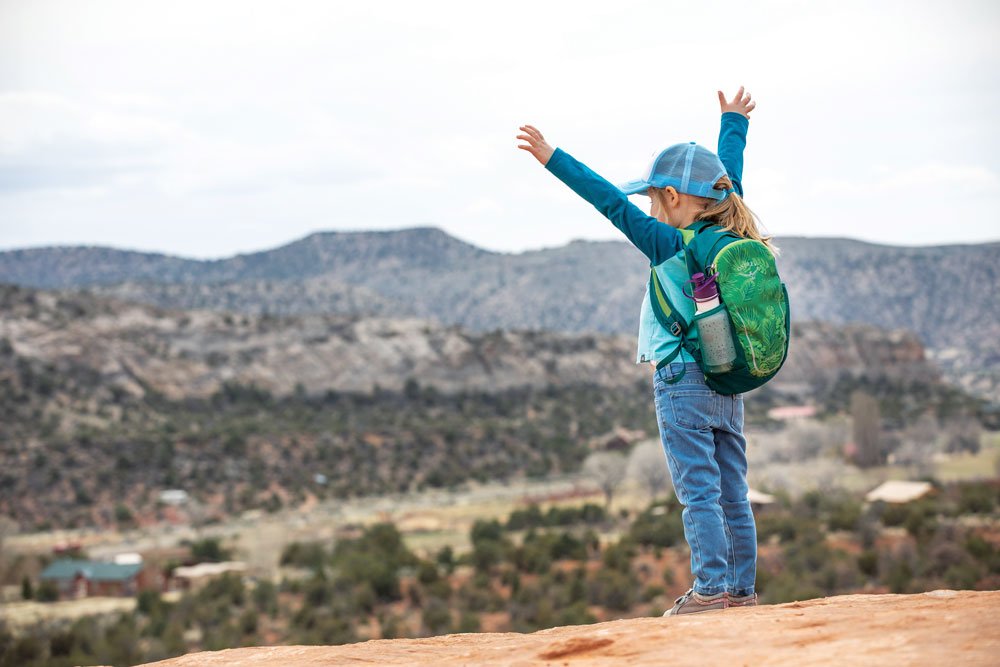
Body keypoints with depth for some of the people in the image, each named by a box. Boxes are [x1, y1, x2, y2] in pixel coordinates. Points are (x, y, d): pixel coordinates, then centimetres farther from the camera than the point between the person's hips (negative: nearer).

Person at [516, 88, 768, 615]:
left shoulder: (669, 247, -13)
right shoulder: (729, 237, 6)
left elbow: (613, 203, -16)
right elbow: (728, 181, 21)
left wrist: (554, 160, -15)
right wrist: (734, 123, 38)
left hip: (682, 383, -7)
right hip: (728, 386, 7)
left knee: (698, 491, -5)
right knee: (733, 493, 8)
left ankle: (710, 587, -6)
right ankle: (742, 589, 12)